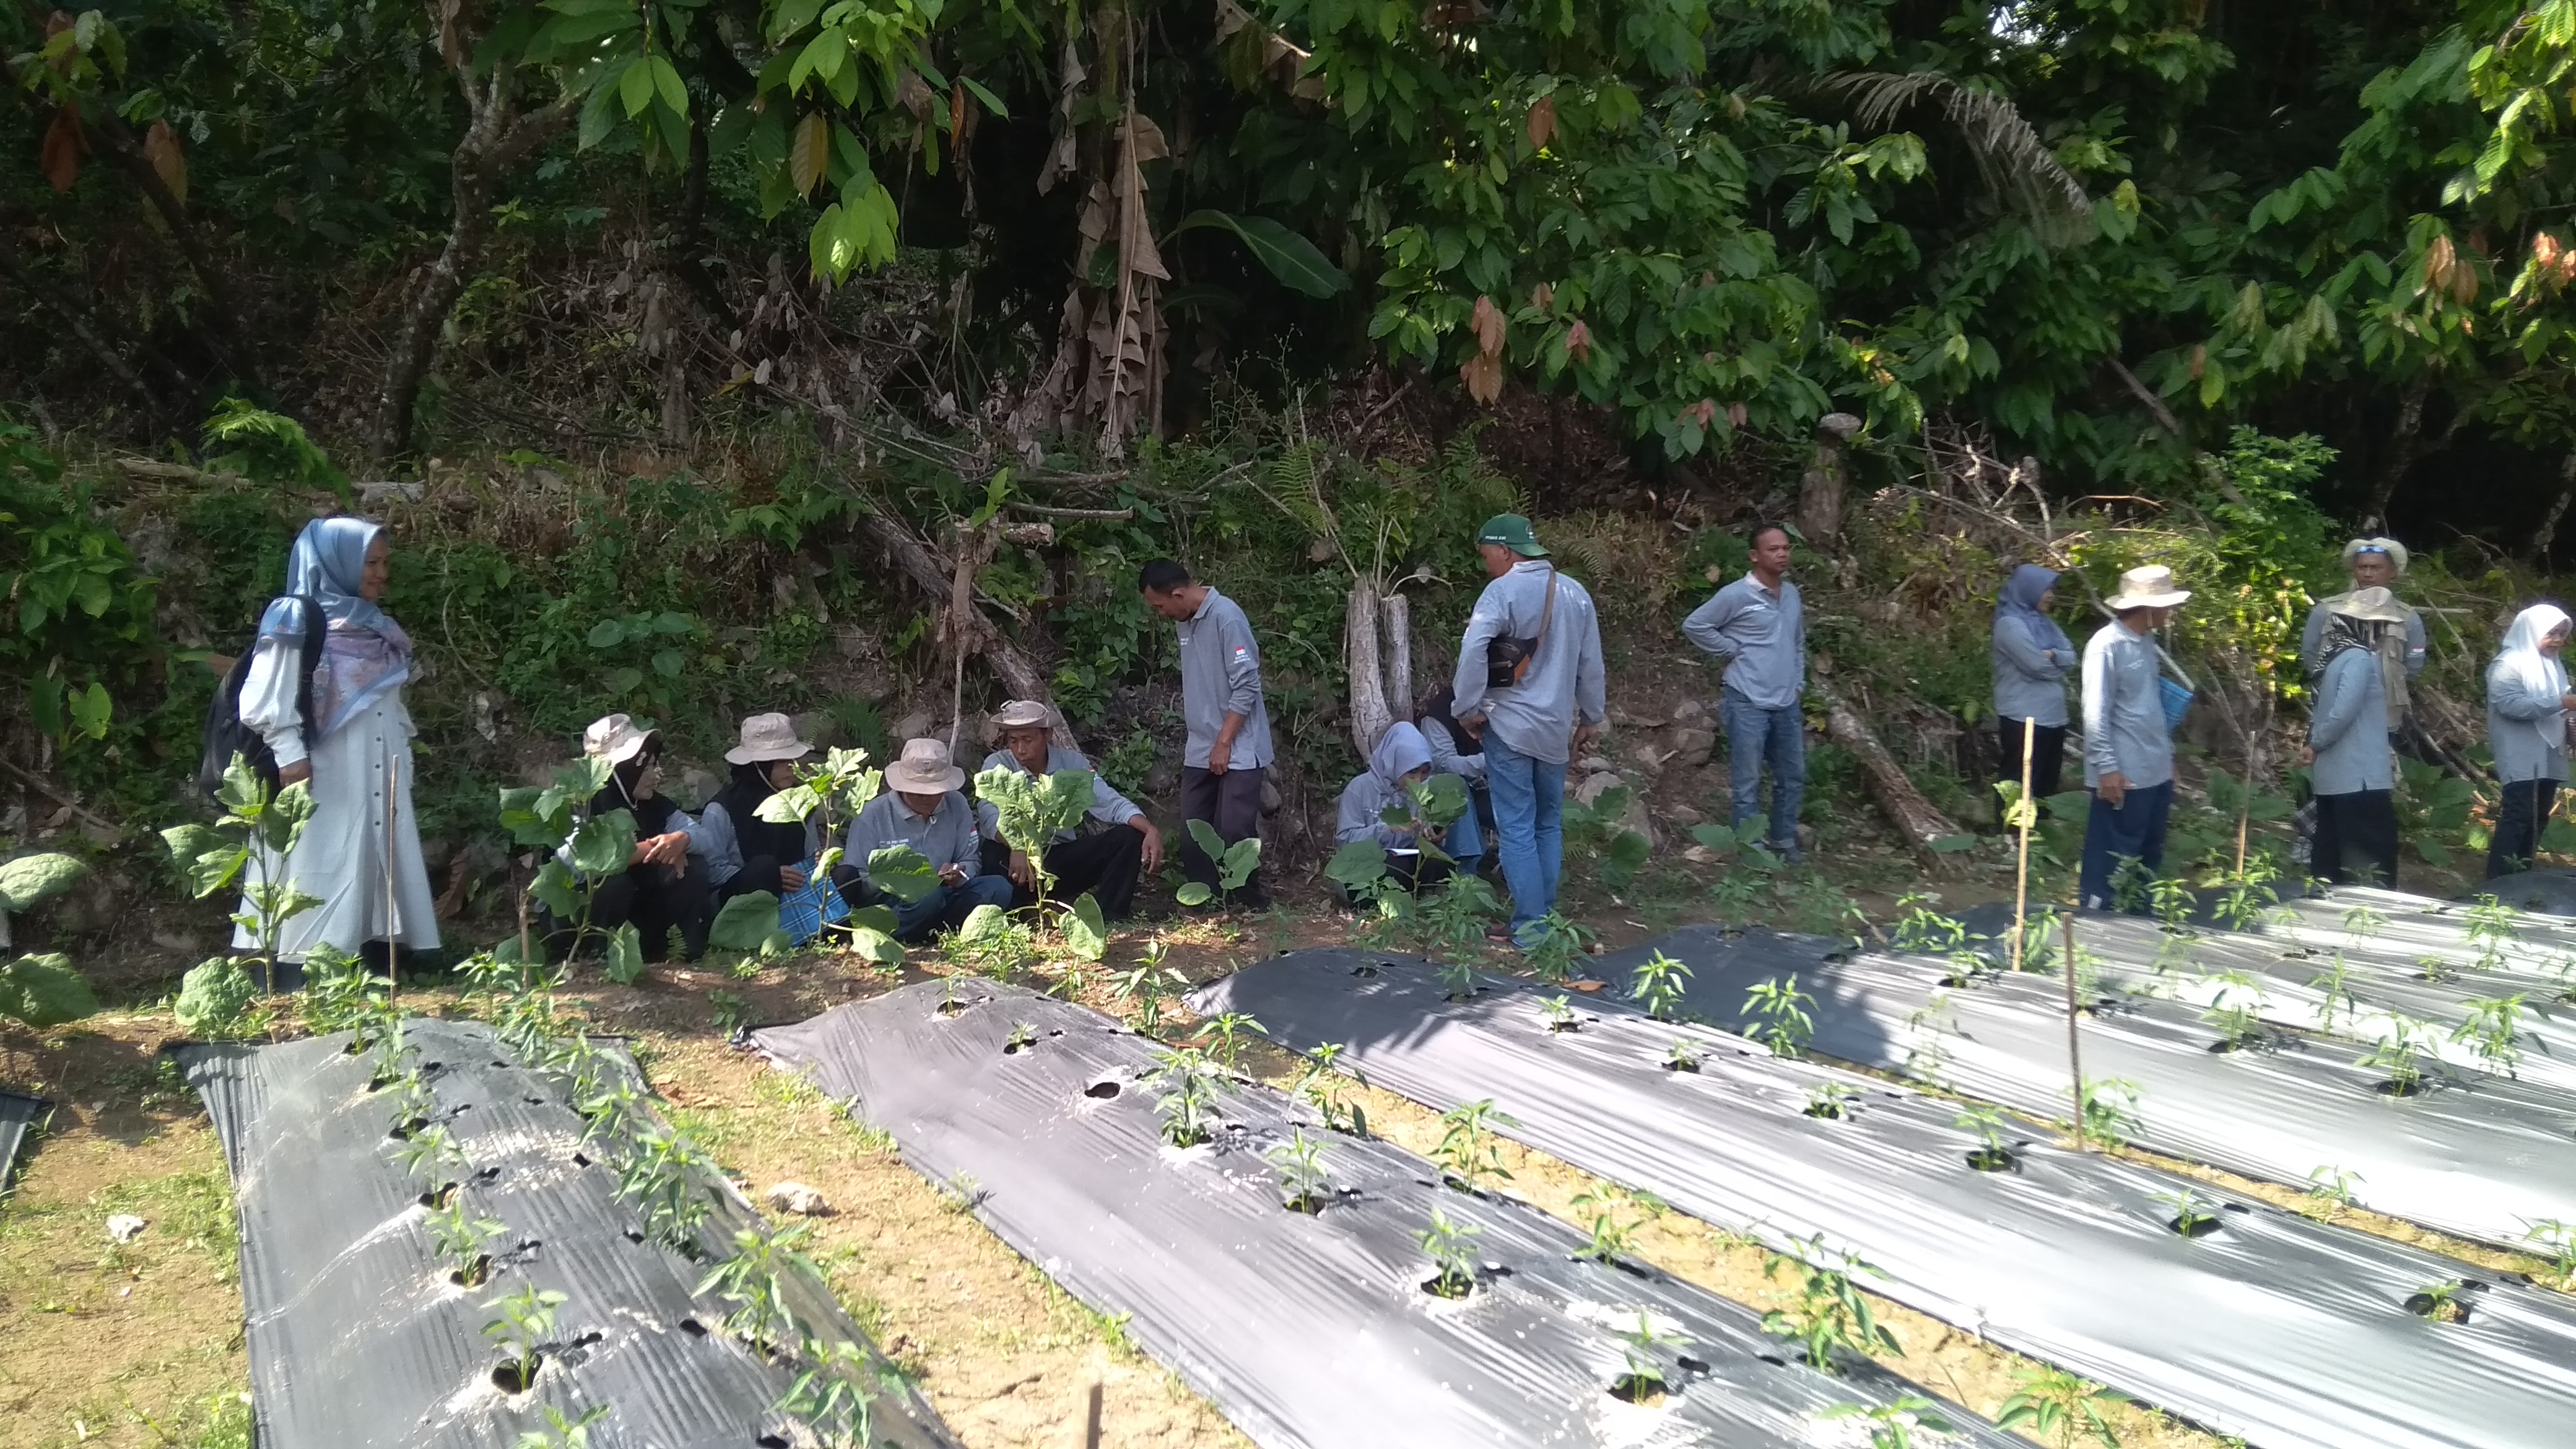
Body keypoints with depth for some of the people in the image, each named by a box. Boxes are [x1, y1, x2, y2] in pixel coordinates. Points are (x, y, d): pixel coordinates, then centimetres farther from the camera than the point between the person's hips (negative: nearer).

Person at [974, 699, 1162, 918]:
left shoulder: (1071, 762, 1)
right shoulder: (997, 764, -8)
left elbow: (1110, 802, -9)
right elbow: (989, 813, -27)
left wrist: (1151, 831, -28)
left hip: (1064, 858, 4)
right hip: (1019, 860, -4)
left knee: (1129, 836, -15)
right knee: (994, 854, -37)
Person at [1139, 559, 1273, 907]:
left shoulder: (1226, 617, -16)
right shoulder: (1185, 623, 9)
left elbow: (1247, 686, -18)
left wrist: (1223, 744, -16)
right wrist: (1198, 738, 15)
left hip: (1237, 751, -8)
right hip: (1200, 752, 8)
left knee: (1234, 833, -9)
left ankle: (1253, 907, 5)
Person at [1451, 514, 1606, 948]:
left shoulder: (1503, 590, -11)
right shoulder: (1576, 593, 9)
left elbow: (1473, 650, -24)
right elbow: (1591, 664, 13)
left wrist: (1467, 708, -14)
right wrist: (1591, 718, 22)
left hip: (1509, 725, -6)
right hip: (1556, 727, 6)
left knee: (1517, 829, -2)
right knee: (1549, 825, 15)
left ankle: (1529, 928, -1)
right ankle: (1545, 917, 19)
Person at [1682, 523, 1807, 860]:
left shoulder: (1792, 594, 10)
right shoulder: (1736, 595, -11)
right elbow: (1694, 626, -7)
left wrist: (1799, 683, 14)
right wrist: (1732, 650, -7)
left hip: (1787, 705, 7)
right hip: (1748, 704, -7)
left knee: (1793, 779, 15)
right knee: (1748, 785, 0)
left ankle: (1784, 845, 31)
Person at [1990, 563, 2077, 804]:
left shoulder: (2045, 622, 15)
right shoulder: (2010, 623, -11)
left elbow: (2072, 659, 7)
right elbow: (2036, 665, -17)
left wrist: (2053, 655, -14)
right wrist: (2060, 661, 3)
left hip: (2053, 717, 8)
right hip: (2024, 719, -8)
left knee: (2046, 785, 14)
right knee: (2021, 787, -4)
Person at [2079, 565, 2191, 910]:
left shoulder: (2146, 640, 11)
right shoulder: (2107, 645, -16)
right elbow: (2095, 713, -18)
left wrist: (2167, 753, 19)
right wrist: (2106, 767, -21)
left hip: (2156, 770, 9)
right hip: (2124, 775, -9)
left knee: (2149, 858, 16)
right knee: (2113, 861, -1)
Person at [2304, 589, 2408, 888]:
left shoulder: (2338, 651, 12)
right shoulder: (2360, 658, -16)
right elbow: (2343, 712, -24)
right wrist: (2316, 745, -11)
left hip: (2335, 774, 9)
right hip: (2358, 776, -9)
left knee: (2332, 855, 12)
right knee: (2372, 860, -4)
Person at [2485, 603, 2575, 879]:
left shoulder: (2553, 665, 16)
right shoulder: (2509, 664, -9)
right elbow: (2511, 704, -23)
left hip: (2549, 756, 8)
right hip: (2521, 759, -8)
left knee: (2539, 819, 11)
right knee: (2516, 819, -12)